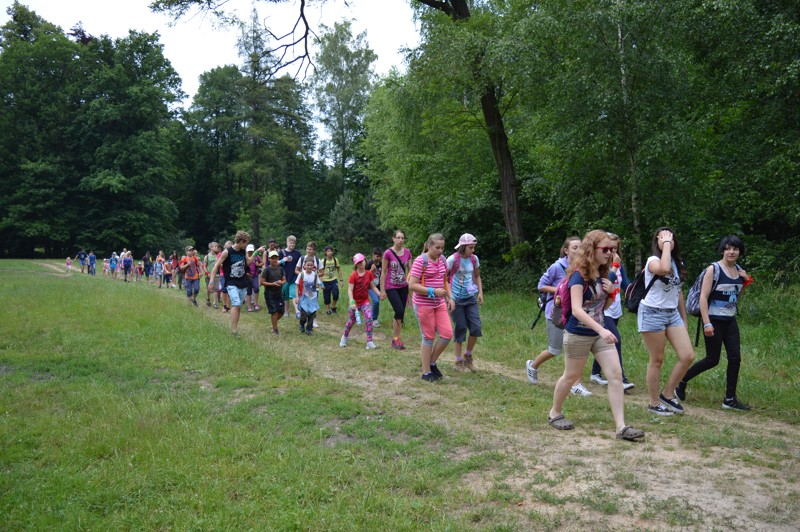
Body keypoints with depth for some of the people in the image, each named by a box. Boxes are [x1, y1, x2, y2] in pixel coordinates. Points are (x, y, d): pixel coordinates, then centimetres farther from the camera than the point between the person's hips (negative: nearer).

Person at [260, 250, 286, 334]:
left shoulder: (280, 268, 5)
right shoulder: (266, 270, -8)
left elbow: (284, 280, 8)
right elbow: (262, 282, -10)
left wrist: (281, 282, -15)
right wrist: (272, 284, -21)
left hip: (279, 293, 5)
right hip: (269, 294, -5)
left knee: (281, 311, 6)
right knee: (274, 311, -4)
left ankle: (274, 323, 34)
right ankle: (275, 329, 10)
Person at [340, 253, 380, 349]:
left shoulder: (369, 273, -3)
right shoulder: (353, 275, -14)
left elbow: (373, 287, 4)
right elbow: (350, 290, -18)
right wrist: (352, 302, -30)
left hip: (365, 301, 2)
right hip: (355, 302, -2)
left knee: (369, 319, -15)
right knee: (351, 321, 11)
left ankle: (369, 342, -10)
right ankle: (344, 338, 38)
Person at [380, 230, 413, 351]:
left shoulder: (407, 252, 0)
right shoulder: (388, 253, -11)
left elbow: (410, 270, 8)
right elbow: (383, 272, -7)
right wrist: (382, 290, -7)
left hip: (403, 287, 5)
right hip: (391, 287, -5)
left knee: (401, 313, 7)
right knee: (399, 311, -16)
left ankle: (396, 339, 19)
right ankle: (395, 339, 0)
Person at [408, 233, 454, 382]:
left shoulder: (442, 260, 5)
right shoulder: (420, 261, -16)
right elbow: (412, 285, -20)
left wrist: (450, 297, 7)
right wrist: (433, 291, -23)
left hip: (439, 303, 6)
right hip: (423, 304, -6)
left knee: (447, 334, 1)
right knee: (429, 337, 2)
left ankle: (432, 362, 23)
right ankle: (426, 372, 18)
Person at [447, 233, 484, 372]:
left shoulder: (474, 259, 3)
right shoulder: (453, 259, -13)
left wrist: (480, 293, 6)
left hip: (471, 298, 5)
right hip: (457, 299, -5)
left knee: (476, 328, -2)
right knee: (460, 329, 1)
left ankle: (468, 356, 20)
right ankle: (458, 361, 17)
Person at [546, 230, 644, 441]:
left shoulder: (602, 275, 6)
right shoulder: (579, 275, -17)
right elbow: (576, 309, -28)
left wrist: (611, 293, -5)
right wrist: (601, 329, -37)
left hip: (600, 333, 7)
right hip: (578, 334, -7)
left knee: (616, 374, -5)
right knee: (571, 376, 9)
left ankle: (621, 427, -3)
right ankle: (555, 413, 32)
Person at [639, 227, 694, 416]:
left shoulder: (678, 263, 11)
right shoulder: (653, 260, -11)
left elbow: (678, 292, 17)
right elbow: (664, 270, -38)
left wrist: (684, 318, 17)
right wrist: (666, 244, -26)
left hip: (673, 313, 7)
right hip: (652, 313, -7)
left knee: (687, 356, -2)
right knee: (657, 360, 0)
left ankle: (668, 394, 16)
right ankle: (654, 403, 15)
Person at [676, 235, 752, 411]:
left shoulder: (739, 271, 8)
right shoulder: (713, 269, -11)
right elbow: (703, 297, -16)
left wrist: (745, 285, 2)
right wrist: (707, 323, -22)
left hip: (730, 321, 6)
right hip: (714, 320, -6)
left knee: (735, 357, 1)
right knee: (712, 360, -1)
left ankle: (730, 399, 11)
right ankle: (681, 381, 19)